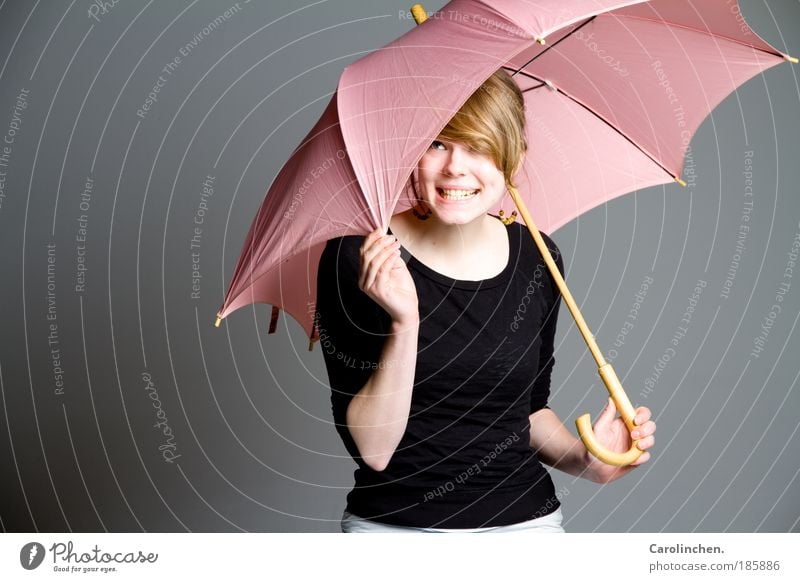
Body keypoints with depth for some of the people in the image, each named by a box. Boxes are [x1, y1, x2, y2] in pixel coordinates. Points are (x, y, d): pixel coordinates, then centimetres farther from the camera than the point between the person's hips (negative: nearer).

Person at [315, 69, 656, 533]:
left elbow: (531, 406, 10)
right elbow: (373, 448, -17)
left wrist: (585, 461, -6)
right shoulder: (354, 258, -14)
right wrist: (403, 323, -27)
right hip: (393, 524, -2)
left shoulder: (538, 259, -4)